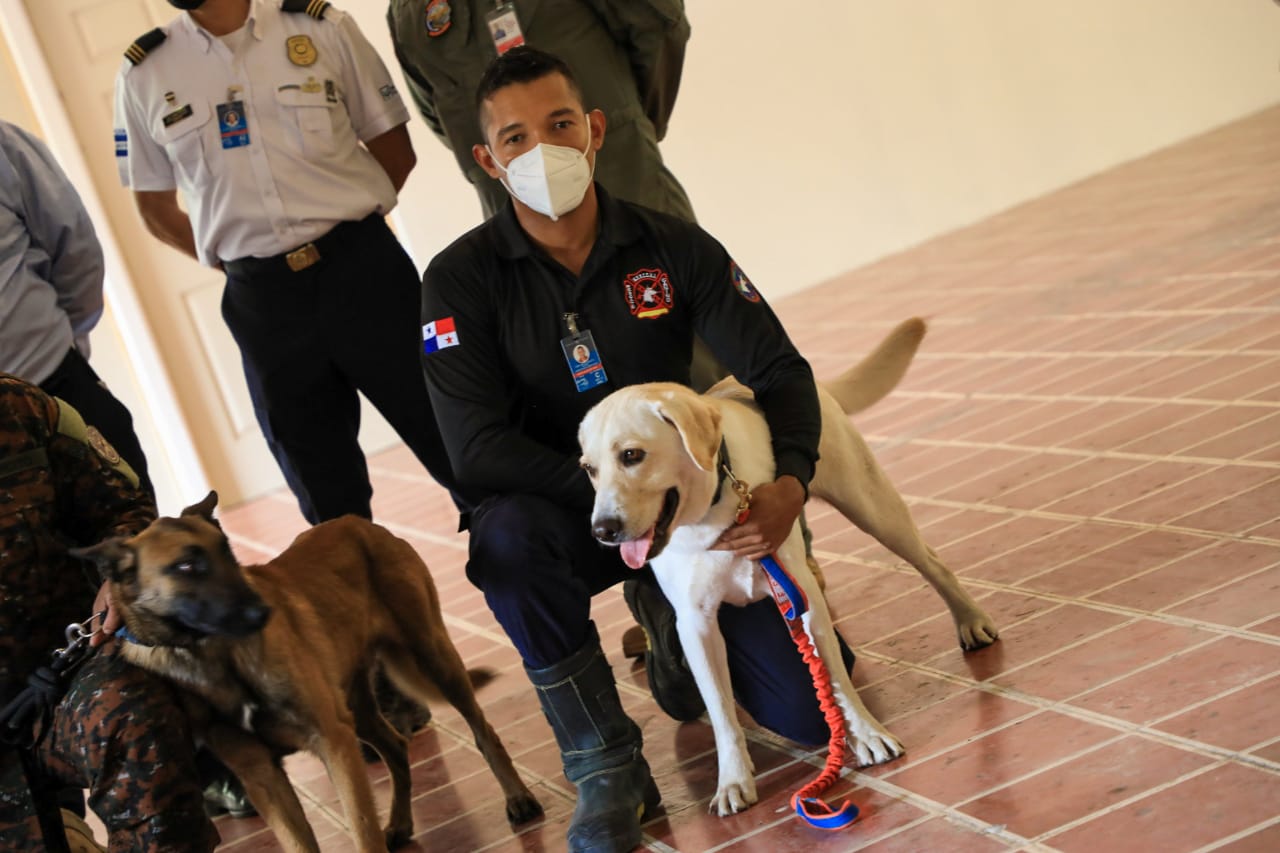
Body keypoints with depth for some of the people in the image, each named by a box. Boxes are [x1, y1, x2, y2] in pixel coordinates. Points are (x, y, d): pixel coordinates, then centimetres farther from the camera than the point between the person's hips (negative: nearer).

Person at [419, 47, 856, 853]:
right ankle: (606, 768, -19)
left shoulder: (673, 246, -8)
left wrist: (791, 481, -25)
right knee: (507, 534, -39)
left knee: (807, 717, -9)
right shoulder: (461, 280, -14)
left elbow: (781, 370, -6)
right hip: (573, 516, -1)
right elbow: (477, 449, -20)